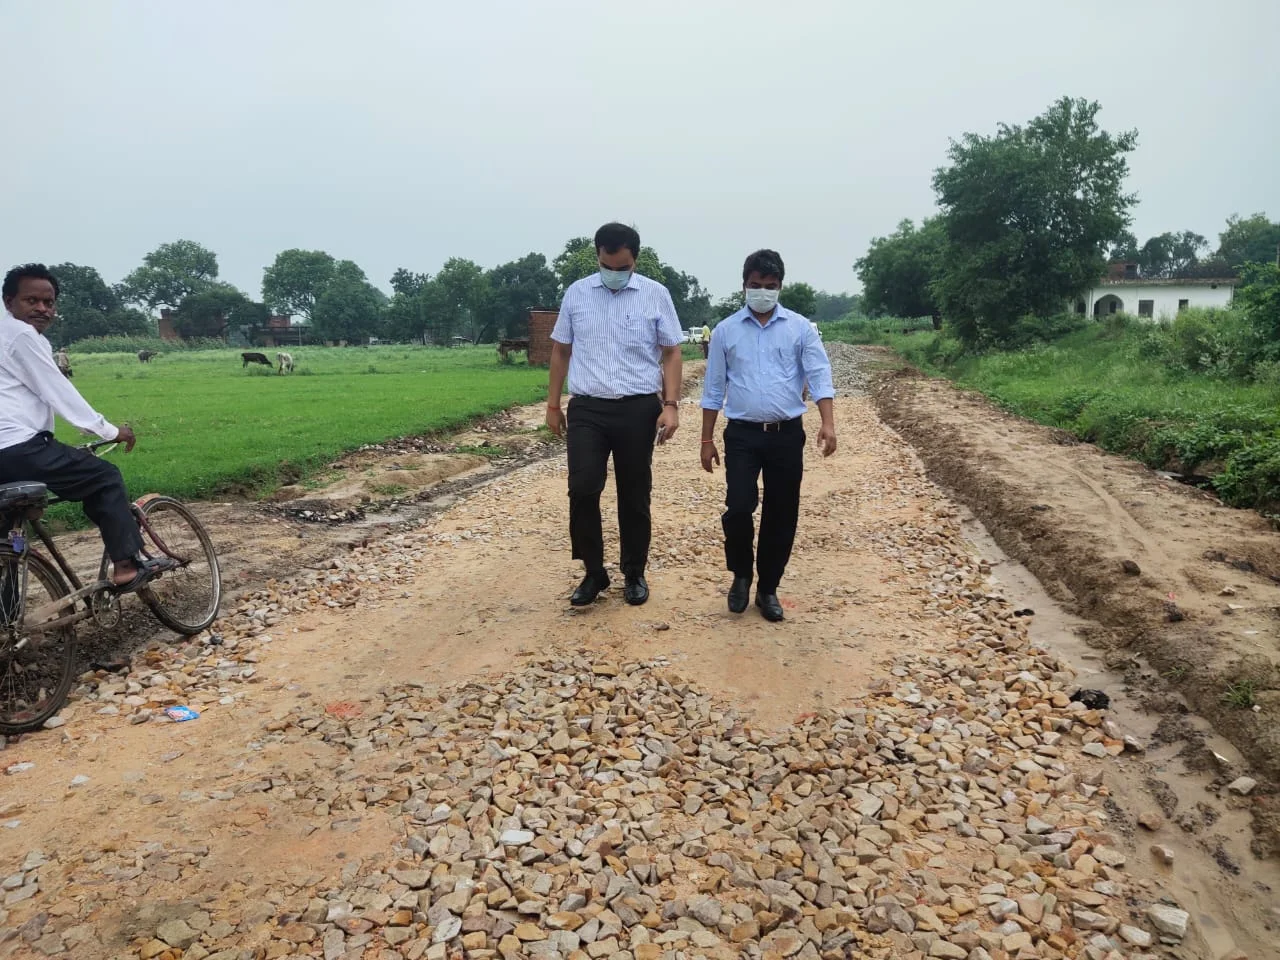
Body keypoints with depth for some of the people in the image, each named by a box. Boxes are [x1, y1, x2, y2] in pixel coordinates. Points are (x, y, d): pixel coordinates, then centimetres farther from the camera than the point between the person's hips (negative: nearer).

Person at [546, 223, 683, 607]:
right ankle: (594, 572, 12)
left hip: (638, 409, -1)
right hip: (587, 409, 1)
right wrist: (552, 403, 10)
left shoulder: (656, 295, 1)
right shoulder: (576, 293, 6)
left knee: (634, 496, 7)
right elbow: (561, 351, 12)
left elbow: (671, 353, 3)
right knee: (582, 490, -6)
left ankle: (634, 573, 23)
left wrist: (671, 405, -6)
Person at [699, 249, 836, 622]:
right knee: (739, 508, -10)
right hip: (742, 434, 0)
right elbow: (714, 388, 8)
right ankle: (740, 575, 17)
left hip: (786, 434, 1)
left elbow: (819, 376, -4)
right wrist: (707, 439, 6)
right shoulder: (725, 331, 6)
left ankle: (768, 588, 21)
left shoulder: (800, 328, 4)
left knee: (781, 516, 5)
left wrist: (828, 424, -19)